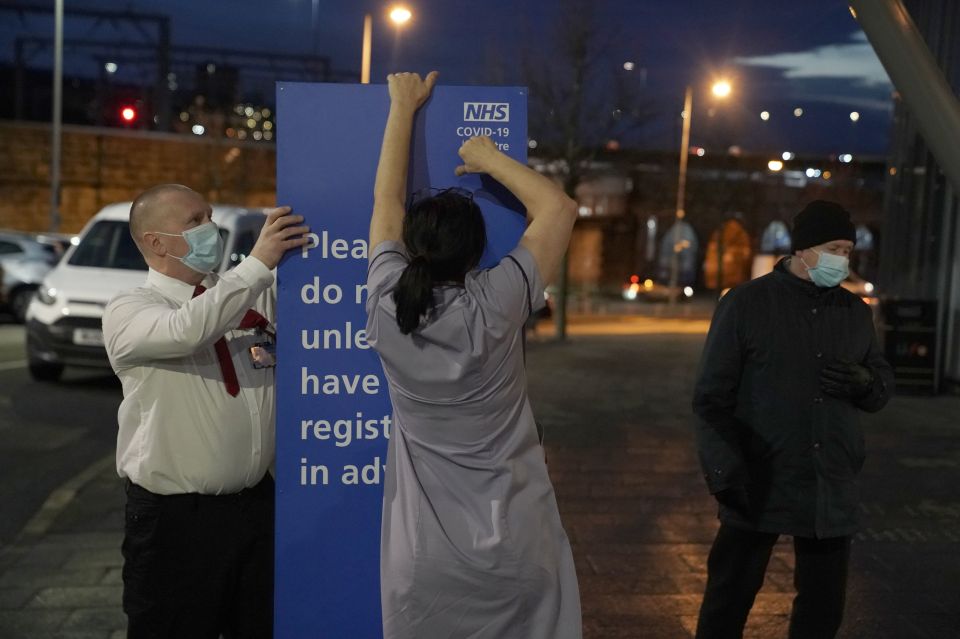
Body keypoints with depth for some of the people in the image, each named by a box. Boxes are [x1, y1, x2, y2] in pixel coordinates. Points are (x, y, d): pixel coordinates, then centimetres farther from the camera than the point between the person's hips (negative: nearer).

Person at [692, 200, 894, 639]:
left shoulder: (856, 311, 10)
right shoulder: (746, 303, -4)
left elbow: (883, 389, 16)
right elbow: (712, 397, -7)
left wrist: (866, 382, -8)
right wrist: (725, 471, -17)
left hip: (831, 492, 5)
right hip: (759, 488, -4)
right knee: (729, 599, 6)